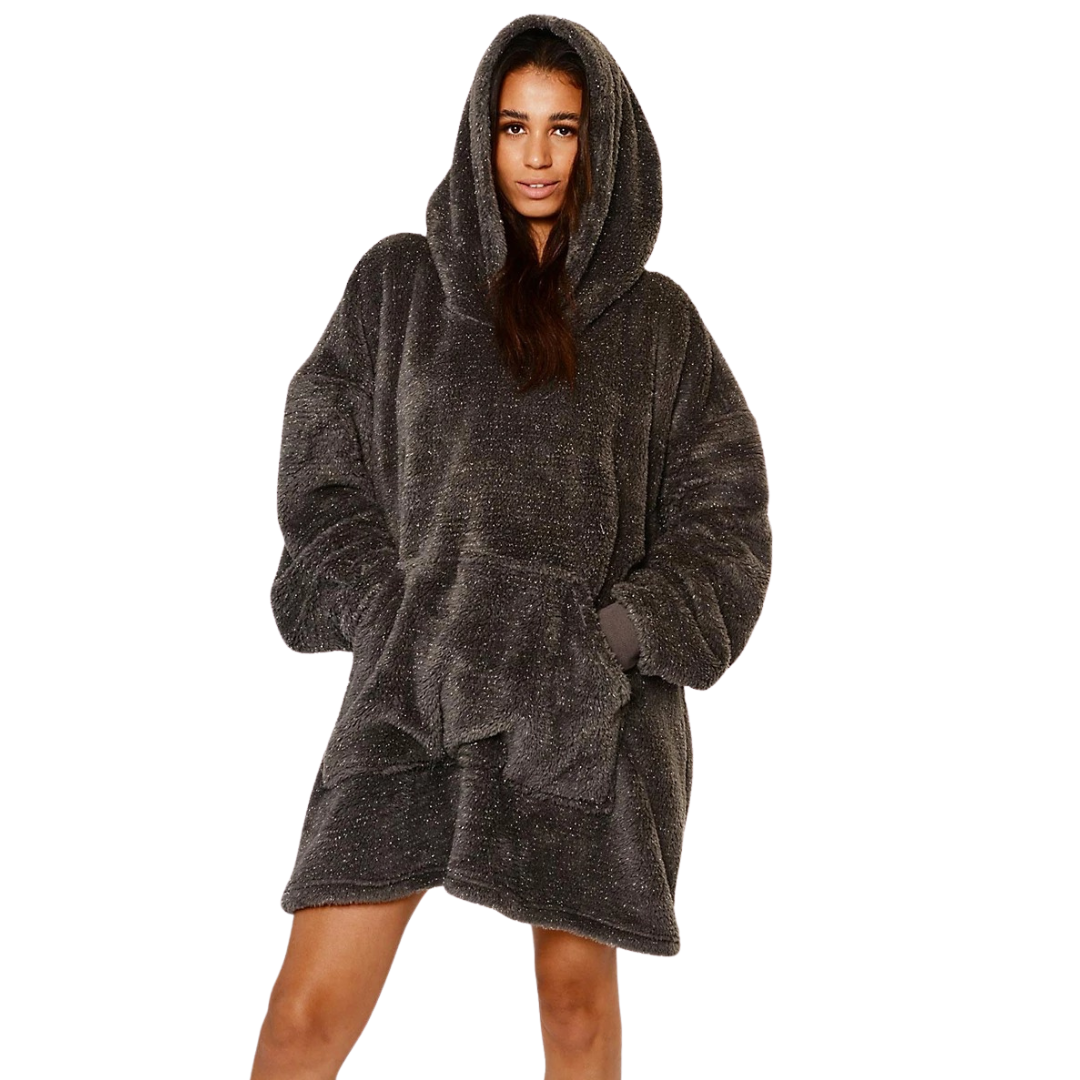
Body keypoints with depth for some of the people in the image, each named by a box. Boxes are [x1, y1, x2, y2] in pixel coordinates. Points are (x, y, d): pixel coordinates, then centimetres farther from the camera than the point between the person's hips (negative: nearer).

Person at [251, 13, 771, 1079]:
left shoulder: (655, 319, 9)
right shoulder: (400, 283, 9)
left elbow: (724, 510, 7)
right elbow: (321, 471, 9)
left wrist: (618, 637, -6)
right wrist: (390, 620, -4)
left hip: (590, 690, 1)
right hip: (418, 677, 0)